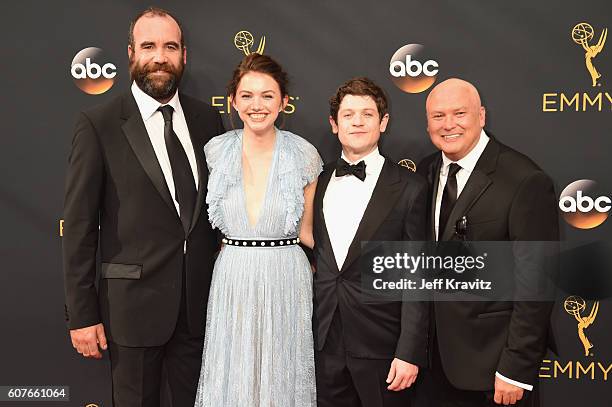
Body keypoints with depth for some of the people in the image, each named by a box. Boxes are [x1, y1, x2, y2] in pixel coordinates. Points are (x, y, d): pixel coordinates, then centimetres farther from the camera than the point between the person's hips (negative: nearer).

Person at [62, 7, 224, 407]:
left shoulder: (208, 118, 4)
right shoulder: (99, 124, -7)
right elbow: (79, 224, -7)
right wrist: (82, 313, -8)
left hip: (202, 301, 4)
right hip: (133, 302, -3)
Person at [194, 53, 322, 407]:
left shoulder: (304, 155, -5)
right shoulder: (216, 150, 0)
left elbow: (306, 231, 2)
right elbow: (209, 222, 10)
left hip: (286, 280, -1)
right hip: (231, 280, 2)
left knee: (283, 376, 11)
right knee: (232, 378, 12)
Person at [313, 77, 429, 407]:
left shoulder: (409, 188, -6)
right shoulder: (317, 181, 6)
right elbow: (308, 253, 10)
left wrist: (410, 352, -11)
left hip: (381, 345, -3)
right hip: (323, 342, 3)